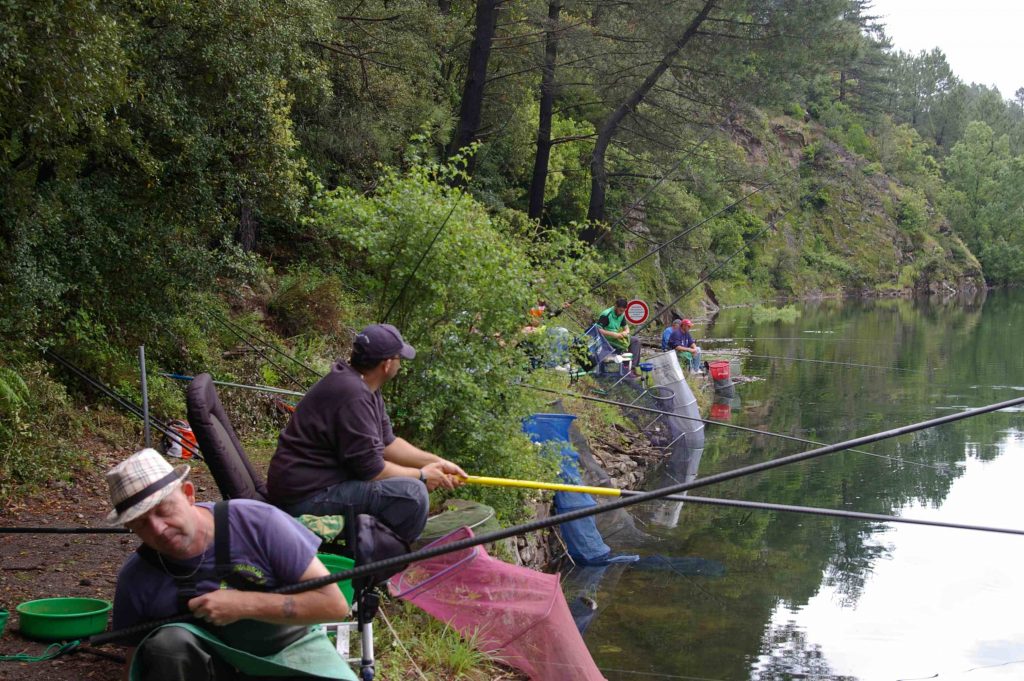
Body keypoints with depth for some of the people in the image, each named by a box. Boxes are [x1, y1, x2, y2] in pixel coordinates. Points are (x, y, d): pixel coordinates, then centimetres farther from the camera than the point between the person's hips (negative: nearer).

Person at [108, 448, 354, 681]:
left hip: (287, 651, -1)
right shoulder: (136, 578, -13)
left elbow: (334, 604, -20)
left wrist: (244, 605, -26)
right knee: (167, 642, -30)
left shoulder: (257, 523, -21)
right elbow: (137, 656, -1)